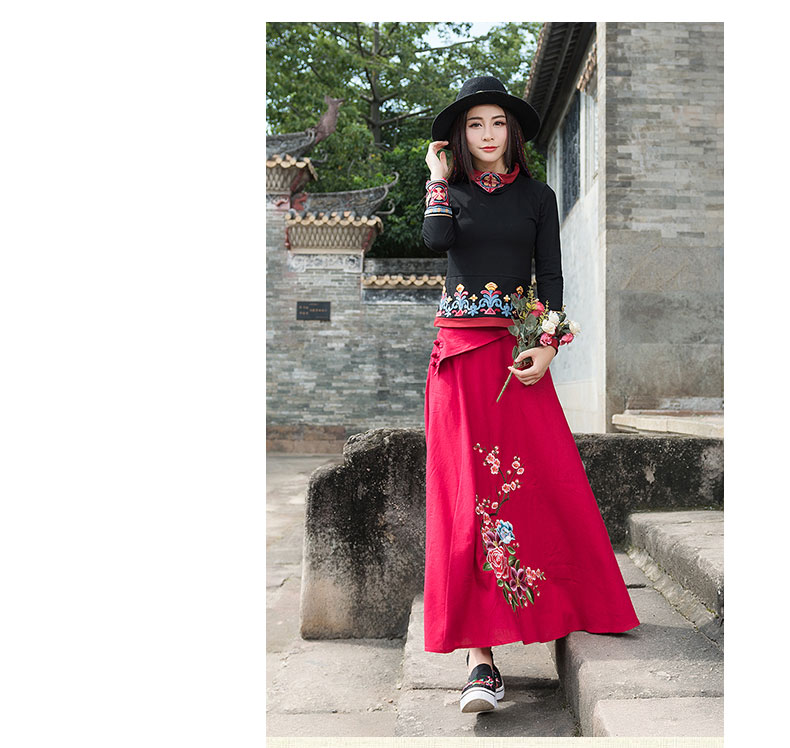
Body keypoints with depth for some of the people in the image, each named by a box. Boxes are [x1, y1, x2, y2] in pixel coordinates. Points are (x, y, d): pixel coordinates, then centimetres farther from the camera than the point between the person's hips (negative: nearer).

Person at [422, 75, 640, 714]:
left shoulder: (538, 196, 13)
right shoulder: (451, 191, 11)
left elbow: (551, 276, 5)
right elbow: (436, 239, -12)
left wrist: (547, 346, -8)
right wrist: (438, 178, 1)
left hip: (520, 350, 1)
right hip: (461, 350, -1)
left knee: (550, 480, -4)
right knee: (468, 490, -8)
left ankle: (582, 612, 20)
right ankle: (479, 656, -7)